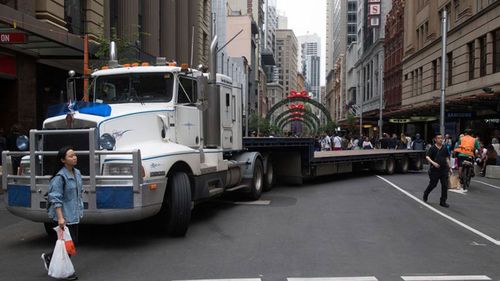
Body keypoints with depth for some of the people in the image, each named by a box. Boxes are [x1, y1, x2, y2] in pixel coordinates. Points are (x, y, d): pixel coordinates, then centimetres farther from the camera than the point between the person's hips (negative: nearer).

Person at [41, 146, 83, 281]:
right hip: (64, 216, -8)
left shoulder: (77, 173, 6)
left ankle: (49, 257, 32)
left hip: (74, 215, 8)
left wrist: (79, 210, 18)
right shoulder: (60, 177, -19)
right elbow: (55, 199, -20)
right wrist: (60, 218, -24)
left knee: (74, 242, 13)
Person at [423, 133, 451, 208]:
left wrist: (449, 167, 13)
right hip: (434, 170, -4)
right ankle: (425, 194, 33)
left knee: (445, 185, 0)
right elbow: (427, 157, -14)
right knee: (433, 184, 5)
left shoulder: (444, 148, 8)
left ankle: (443, 201, 8)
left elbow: (447, 158, 17)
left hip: (444, 169, 4)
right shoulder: (432, 148, -6)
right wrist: (433, 163, -28)